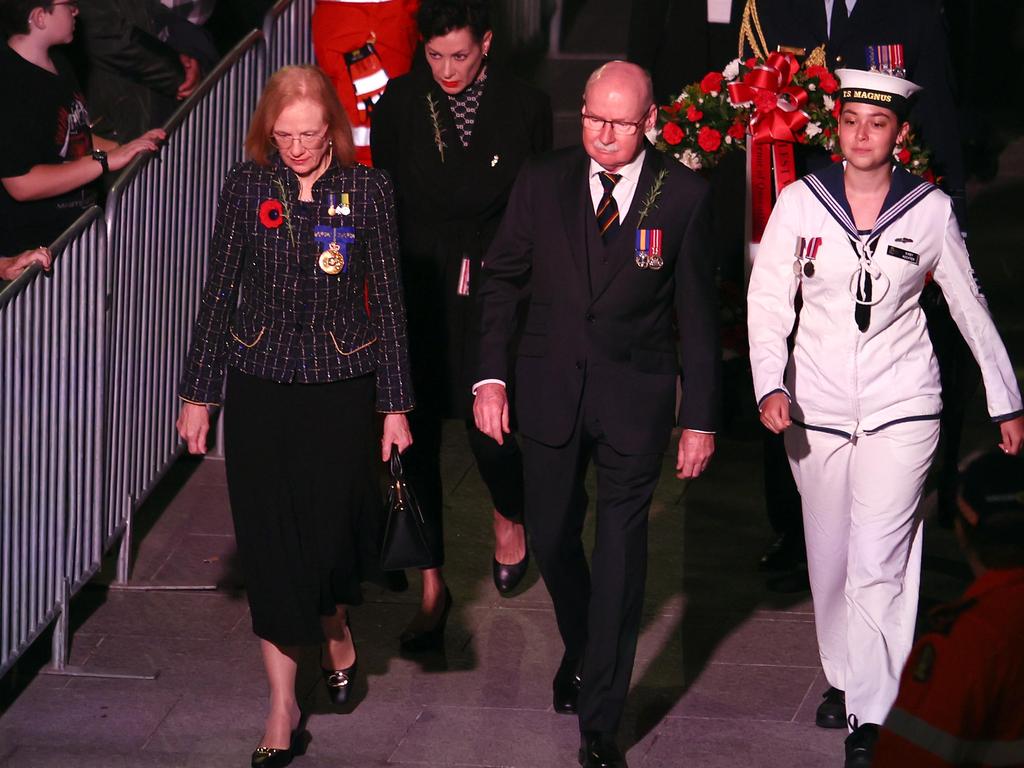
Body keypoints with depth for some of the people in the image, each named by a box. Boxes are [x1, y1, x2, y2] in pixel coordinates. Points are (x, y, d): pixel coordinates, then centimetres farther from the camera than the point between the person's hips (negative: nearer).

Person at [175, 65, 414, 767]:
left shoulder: (368, 189, -4)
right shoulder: (247, 187, -2)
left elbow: (388, 300, 0)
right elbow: (220, 294, 4)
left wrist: (396, 405, 0)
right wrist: (198, 394, 5)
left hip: (343, 385, -1)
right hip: (260, 386, 1)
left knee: (332, 525, 5)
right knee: (270, 538, 2)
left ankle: (337, 626, 41)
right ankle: (283, 703, 12)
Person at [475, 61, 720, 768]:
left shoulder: (682, 194, -7)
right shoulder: (542, 184, -2)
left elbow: (698, 313, -2)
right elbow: (502, 279, 6)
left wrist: (702, 418, -3)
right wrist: (491, 376, -4)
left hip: (634, 398, -2)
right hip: (550, 389, 2)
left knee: (620, 555, 0)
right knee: (551, 538, 14)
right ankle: (581, 651, 44)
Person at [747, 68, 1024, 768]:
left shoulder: (932, 210, -3)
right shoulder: (800, 203, -2)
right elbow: (768, 302, 0)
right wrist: (770, 384, -15)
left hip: (901, 405, -2)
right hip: (816, 406, 2)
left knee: (878, 564, -10)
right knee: (829, 555, 12)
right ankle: (842, 675, 33)